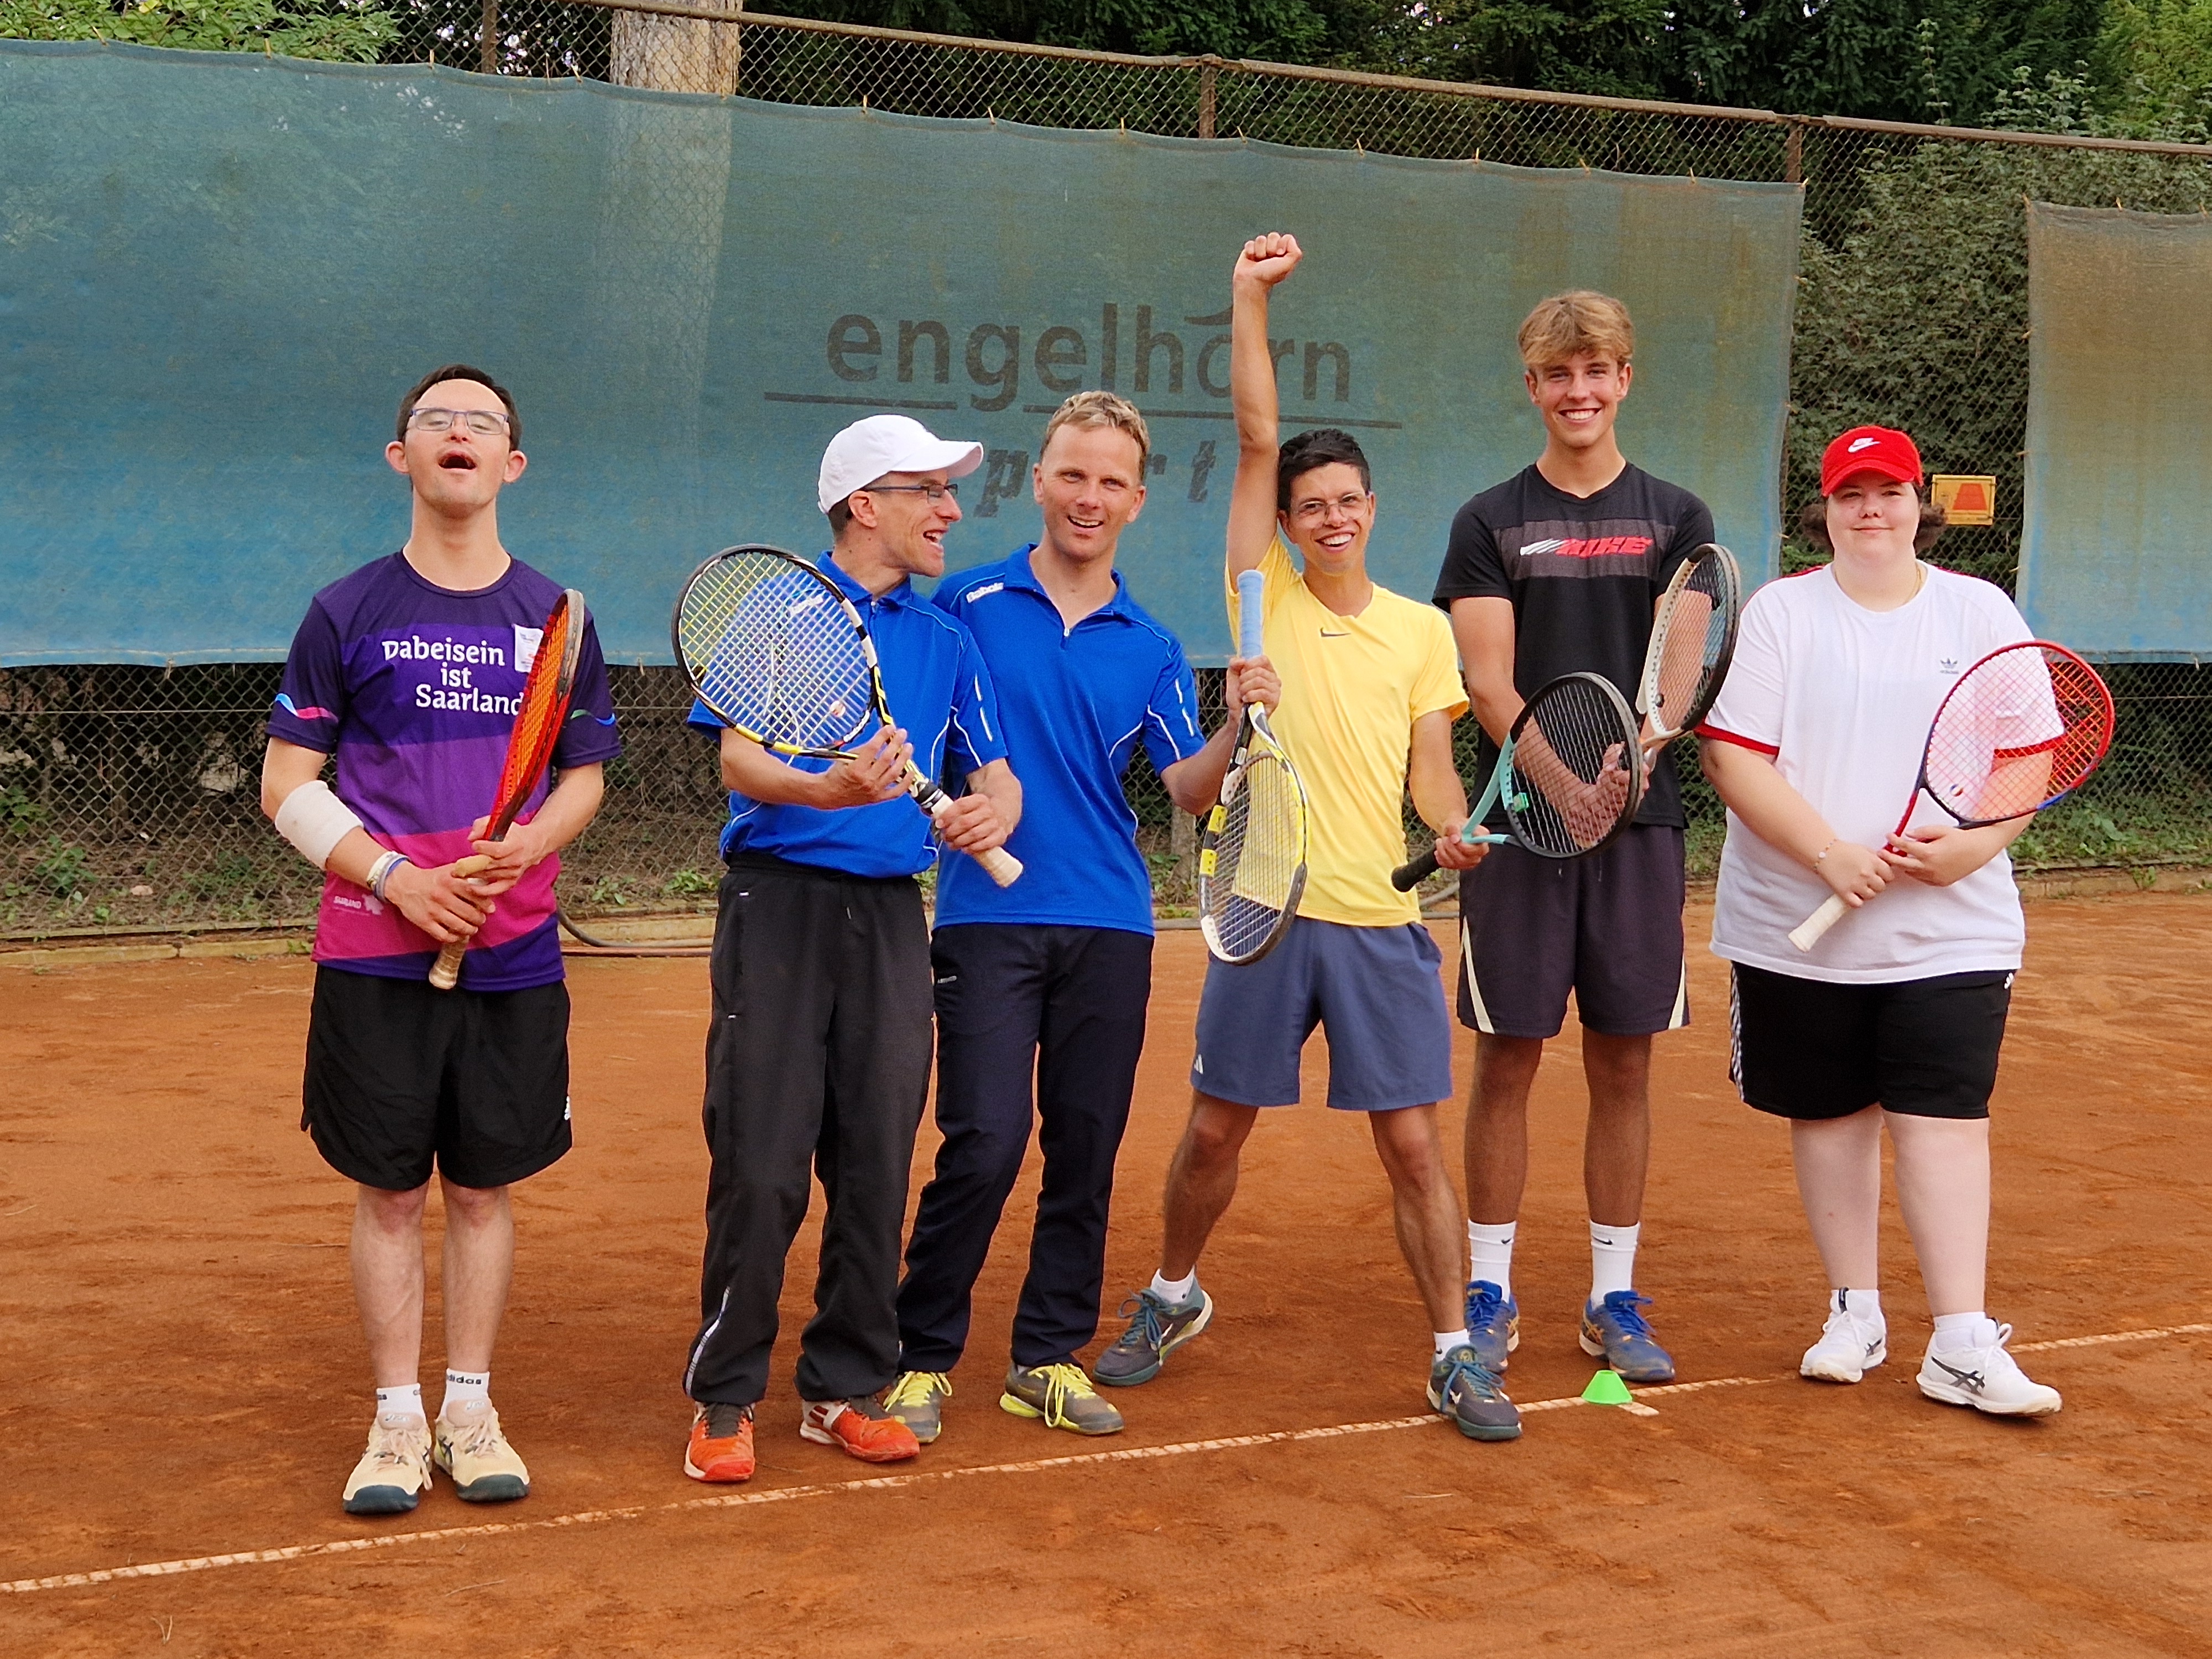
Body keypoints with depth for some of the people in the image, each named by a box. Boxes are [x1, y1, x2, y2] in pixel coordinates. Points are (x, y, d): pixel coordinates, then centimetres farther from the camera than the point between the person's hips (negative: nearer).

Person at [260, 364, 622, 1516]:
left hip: (513, 957, 2)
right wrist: (395, 877, -13)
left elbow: (586, 773, 13)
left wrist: (527, 845, -9)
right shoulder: (347, 614, 1)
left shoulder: (555, 619, 7)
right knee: (389, 1190, 3)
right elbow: (287, 784, 1)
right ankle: (396, 1421, 13)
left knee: (485, 1186, 8)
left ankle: (471, 1411, 19)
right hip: (374, 955, -1)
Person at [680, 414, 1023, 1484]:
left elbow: (998, 777, 12)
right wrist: (829, 789, -29)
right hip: (781, 902, -5)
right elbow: (738, 761, -10)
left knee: (875, 1166, 6)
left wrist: (994, 812, -12)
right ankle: (725, 1398, 7)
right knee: (761, 1169, -6)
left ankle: (846, 1388, 18)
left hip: (892, 915, 5)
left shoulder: (946, 641, 16)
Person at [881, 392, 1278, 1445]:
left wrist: (1240, 726, -17)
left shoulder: (1151, 649, 10)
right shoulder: (968, 605, 3)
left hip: (1110, 931, 3)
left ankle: (1049, 1359, 19)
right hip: (988, 918, -3)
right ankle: (921, 1356, 6)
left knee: (1086, 1148, 6)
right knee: (984, 1143, -9)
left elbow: (1190, 789, 1)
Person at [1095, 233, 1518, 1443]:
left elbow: (1429, 763, 5)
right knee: (1214, 1129, 10)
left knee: (1412, 1143, -1)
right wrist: (1250, 295, -5)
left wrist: (1449, 830, -17)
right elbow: (1258, 440, -2)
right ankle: (1172, 1298, 34)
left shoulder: (1423, 629, 8)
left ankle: (1454, 1357, 10)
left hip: (1383, 920, 0)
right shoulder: (1265, 602, 4)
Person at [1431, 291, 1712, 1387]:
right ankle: (1491, 1293, 13)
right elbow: (1489, 682, -4)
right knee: (1507, 1059, 2)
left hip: (1639, 824, 1)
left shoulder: (1675, 518, 8)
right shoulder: (1490, 522, 5)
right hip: (1518, 825, -1)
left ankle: (1614, 1298, 15)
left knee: (1624, 1064, 6)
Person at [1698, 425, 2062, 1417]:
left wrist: (1972, 843, -15)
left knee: (1946, 1119, -7)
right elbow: (1734, 755, -8)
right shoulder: (1781, 612, 1)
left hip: (1951, 927, 0)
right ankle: (1854, 1313, 24)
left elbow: (2032, 757, 4)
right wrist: (1829, 855, -18)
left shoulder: (1982, 613, 6)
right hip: (1801, 929, 0)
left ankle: (1963, 1345, -3)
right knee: (1831, 1115, 9)